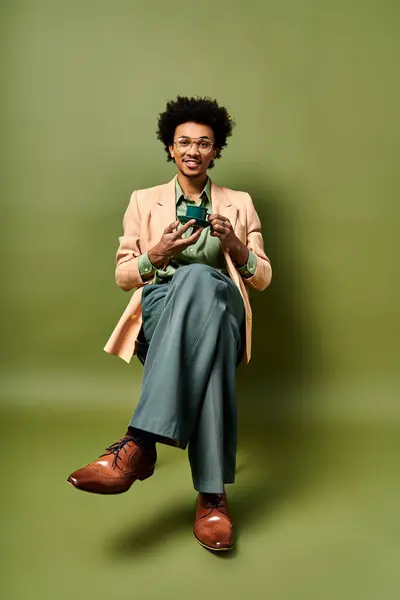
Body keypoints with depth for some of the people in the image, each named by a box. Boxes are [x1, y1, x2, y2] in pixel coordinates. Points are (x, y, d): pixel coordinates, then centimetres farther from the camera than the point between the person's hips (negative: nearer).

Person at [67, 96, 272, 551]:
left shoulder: (240, 204, 20)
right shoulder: (144, 201, 20)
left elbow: (263, 278, 15)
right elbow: (123, 276, 14)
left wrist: (236, 247, -8)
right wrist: (156, 255, -9)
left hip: (221, 308, 1)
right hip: (160, 311, 0)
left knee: (199, 279, -40)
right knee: (196, 280, -42)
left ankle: (140, 442, -47)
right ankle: (211, 493, -43)